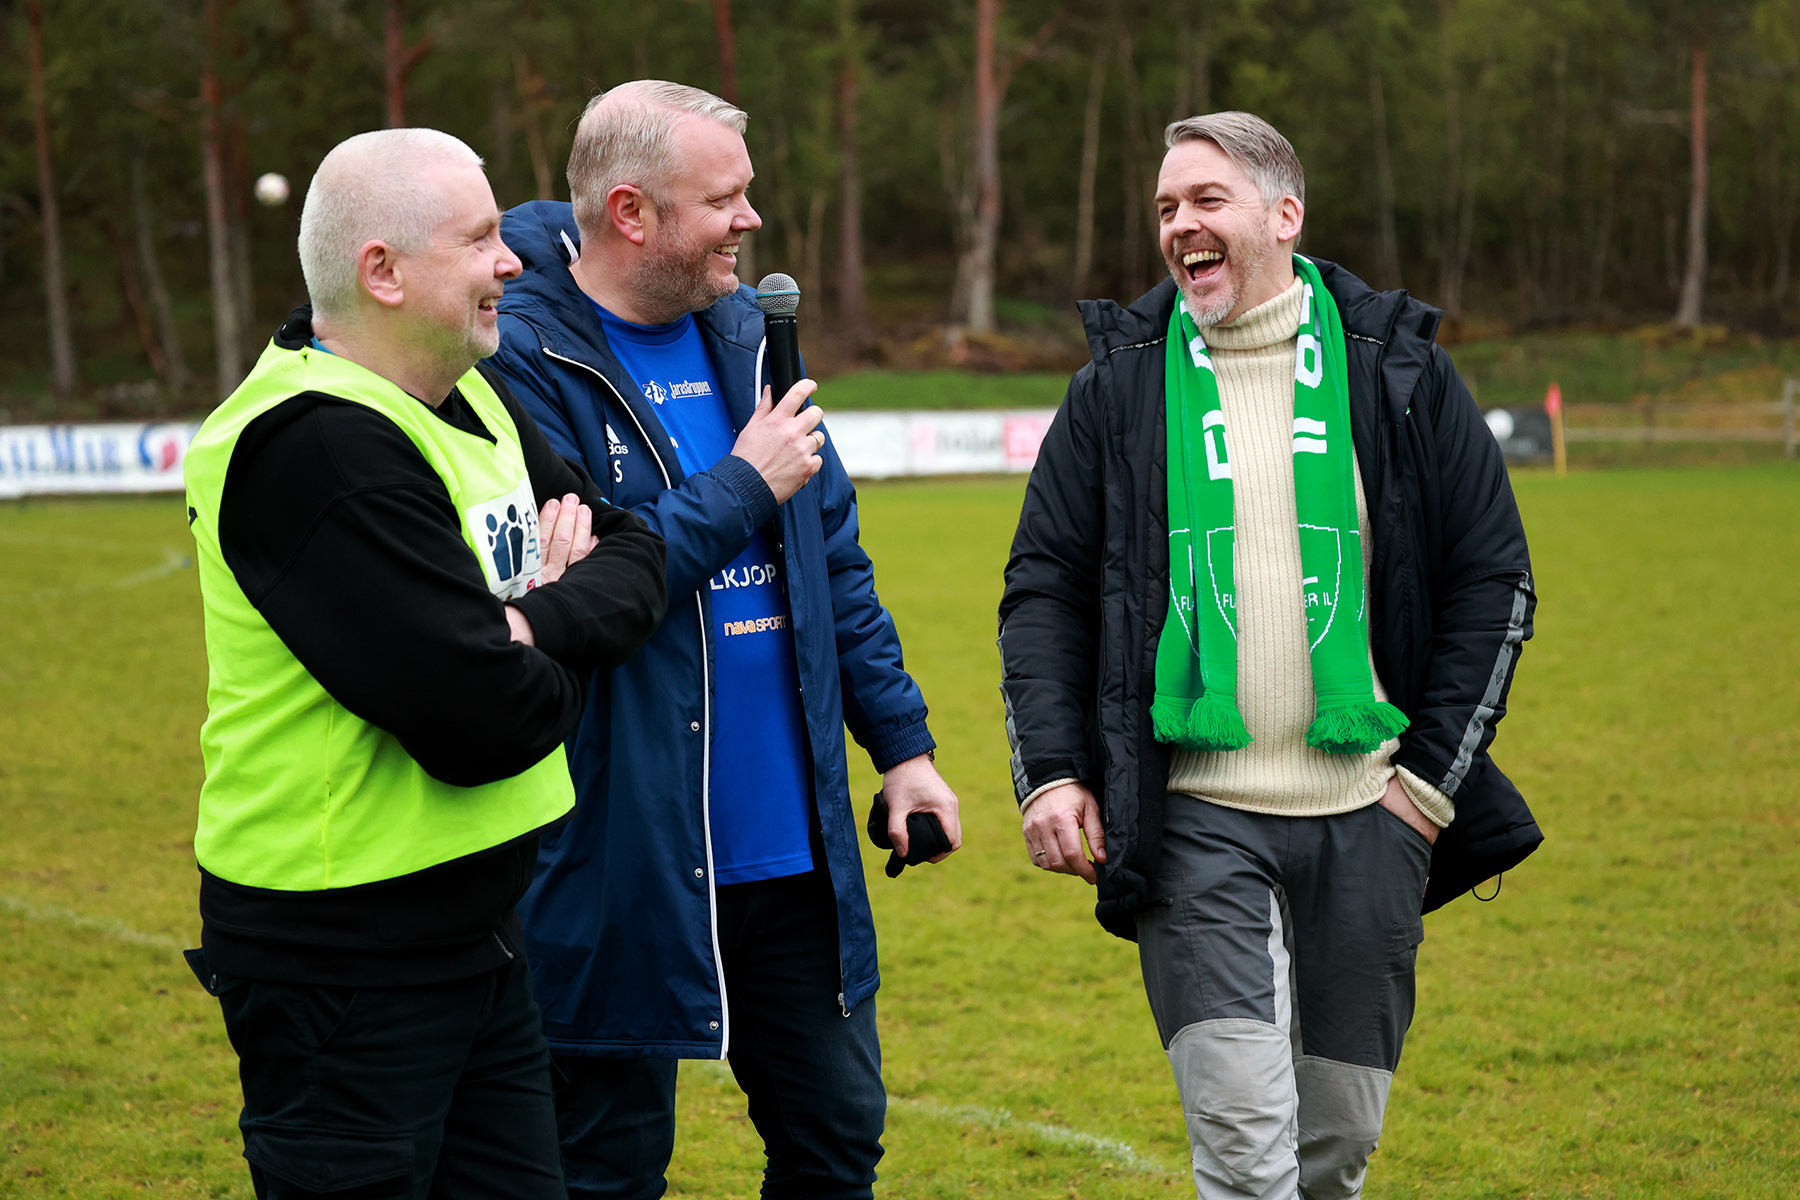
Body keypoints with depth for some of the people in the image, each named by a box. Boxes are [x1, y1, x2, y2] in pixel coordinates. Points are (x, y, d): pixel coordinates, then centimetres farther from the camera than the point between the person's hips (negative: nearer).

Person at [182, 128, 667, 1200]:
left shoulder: (471, 397, 8)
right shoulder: (319, 447, -22)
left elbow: (639, 553, 8)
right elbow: (486, 719, -26)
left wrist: (543, 619, -13)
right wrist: (559, 667, -4)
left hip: (477, 932, 9)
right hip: (344, 966, -9)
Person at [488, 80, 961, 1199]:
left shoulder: (744, 330, 10)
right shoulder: (523, 358, -13)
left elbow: (835, 555, 16)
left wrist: (902, 740, 12)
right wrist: (743, 488, -16)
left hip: (791, 845, 7)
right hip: (622, 860, -7)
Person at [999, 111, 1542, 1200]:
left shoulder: (1399, 371, 4)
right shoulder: (1120, 385, 5)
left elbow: (1494, 579, 7)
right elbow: (1045, 587, 7)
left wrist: (1433, 773, -1)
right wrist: (1050, 771, -5)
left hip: (1366, 820, 1)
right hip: (1195, 816, -1)